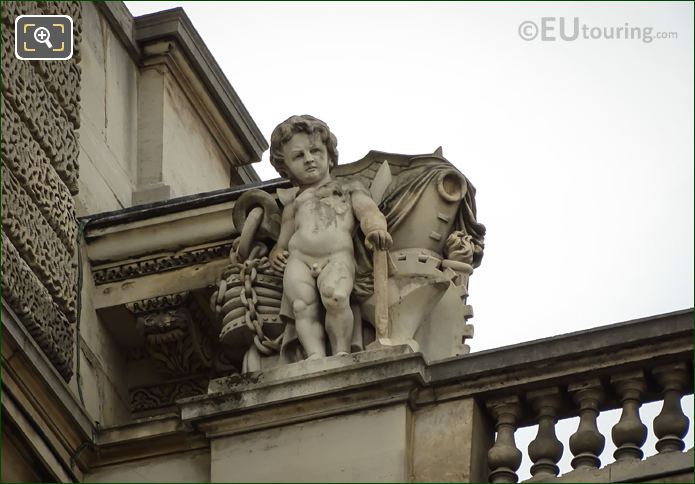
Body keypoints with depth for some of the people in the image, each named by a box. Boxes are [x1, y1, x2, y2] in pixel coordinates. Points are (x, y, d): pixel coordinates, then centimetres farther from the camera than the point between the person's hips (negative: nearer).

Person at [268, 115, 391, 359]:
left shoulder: (348, 189, 24)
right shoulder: (293, 204, 32)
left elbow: (368, 211, 8)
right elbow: (284, 239, 29)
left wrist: (375, 228, -16)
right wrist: (277, 252, 5)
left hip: (338, 256, -3)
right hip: (299, 258, 3)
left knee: (334, 296, -34)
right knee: (303, 305, -26)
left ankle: (342, 352, -28)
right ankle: (315, 355, -34)